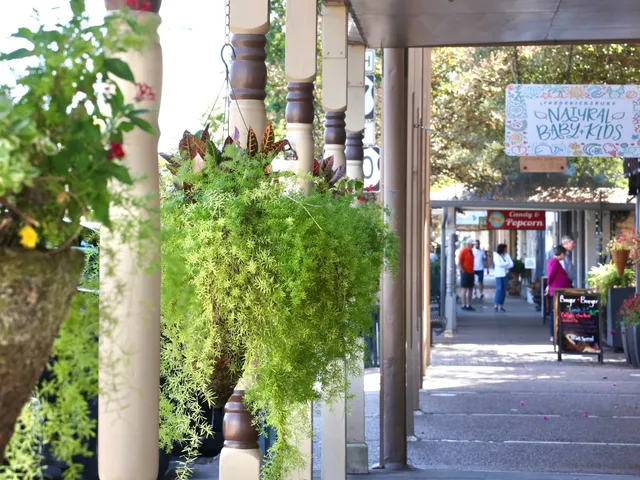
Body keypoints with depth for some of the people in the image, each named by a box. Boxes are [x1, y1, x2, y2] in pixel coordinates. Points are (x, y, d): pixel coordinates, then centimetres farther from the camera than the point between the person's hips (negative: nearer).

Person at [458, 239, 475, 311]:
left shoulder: (470, 251, 14)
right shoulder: (463, 251, -12)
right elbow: (459, 263, -15)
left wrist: (472, 270, 14)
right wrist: (463, 271, -17)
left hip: (471, 273, 9)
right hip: (465, 273, -9)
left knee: (470, 289, 9)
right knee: (465, 289, -5)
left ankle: (469, 305, 14)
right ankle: (464, 305, -1)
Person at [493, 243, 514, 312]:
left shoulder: (507, 255, 13)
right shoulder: (496, 255, 0)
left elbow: (511, 264, 4)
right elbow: (498, 264, -14)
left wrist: (503, 265, -10)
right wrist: (507, 263, -4)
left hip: (505, 274, 5)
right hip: (499, 274, -5)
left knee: (504, 290, 2)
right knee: (499, 289, -13)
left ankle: (501, 305, 5)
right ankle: (496, 304, -12)